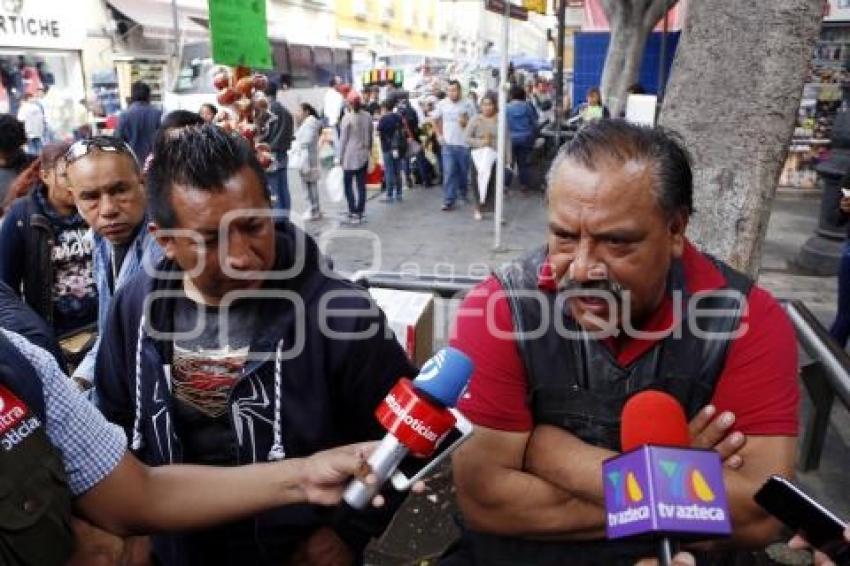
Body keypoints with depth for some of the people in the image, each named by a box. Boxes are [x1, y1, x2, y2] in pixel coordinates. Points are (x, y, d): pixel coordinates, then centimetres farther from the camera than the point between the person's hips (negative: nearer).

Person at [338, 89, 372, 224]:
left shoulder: (347, 118, -13)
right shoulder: (367, 116, 2)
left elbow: (343, 139, -8)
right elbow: (370, 136, 9)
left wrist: (340, 157, -1)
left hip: (350, 156, -5)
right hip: (364, 155, 5)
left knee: (348, 184, 3)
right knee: (361, 185, 8)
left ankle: (353, 212, -4)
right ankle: (360, 212, 12)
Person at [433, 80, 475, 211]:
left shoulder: (467, 104, -4)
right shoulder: (442, 104, 1)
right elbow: (435, 120, 15)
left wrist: (467, 122, -17)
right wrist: (439, 135, 6)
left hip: (464, 144, 0)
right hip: (448, 144, 0)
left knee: (464, 171, 13)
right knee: (449, 173, -6)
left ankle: (462, 192, 37)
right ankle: (449, 200, -4)